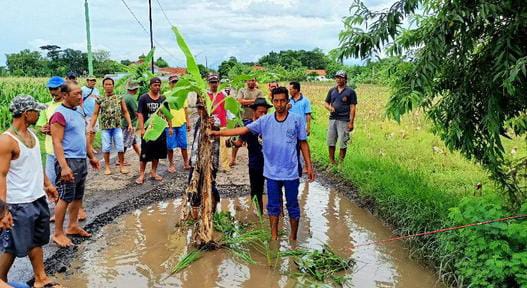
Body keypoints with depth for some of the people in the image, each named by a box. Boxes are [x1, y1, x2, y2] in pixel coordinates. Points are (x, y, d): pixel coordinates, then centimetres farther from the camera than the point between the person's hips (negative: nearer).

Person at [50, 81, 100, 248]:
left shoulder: (78, 112, 12)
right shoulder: (60, 115, -14)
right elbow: (57, 143, -20)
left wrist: (91, 156, 21)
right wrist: (64, 167, -26)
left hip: (82, 160, 9)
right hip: (68, 161, -8)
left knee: (78, 196, 14)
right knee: (65, 198, -3)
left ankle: (73, 226, 26)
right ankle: (58, 234, 6)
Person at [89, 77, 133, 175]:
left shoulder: (119, 98, 4)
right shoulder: (99, 100, 3)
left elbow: (125, 112, 5)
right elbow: (95, 114, 5)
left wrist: (130, 124, -4)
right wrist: (91, 127, -2)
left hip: (117, 127, 0)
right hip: (105, 127, 0)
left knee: (120, 148, 1)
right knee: (106, 148, 5)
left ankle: (122, 166, 16)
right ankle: (107, 167, 19)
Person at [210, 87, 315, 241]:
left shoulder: (297, 120, -5)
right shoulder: (265, 120, -2)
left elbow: (303, 143, 1)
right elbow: (243, 130, -6)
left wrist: (309, 166, 0)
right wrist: (217, 133, -13)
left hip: (291, 172, -2)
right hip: (272, 172, 2)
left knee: (293, 206, 11)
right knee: (273, 206, 14)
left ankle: (293, 238, 27)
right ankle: (274, 237, 28)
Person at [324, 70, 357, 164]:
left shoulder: (350, 91, -2)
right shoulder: (332, 90, 11)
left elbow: (352, 108, -4)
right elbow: (326, 103, 16)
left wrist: (351, 122, -10)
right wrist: (329, 107, -8)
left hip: (344, 120, -4)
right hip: (332, 119, 5)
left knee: (342, 143, -1)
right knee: (331, 142, 8)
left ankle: (340, 162, 9)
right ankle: (331, 161, 19)